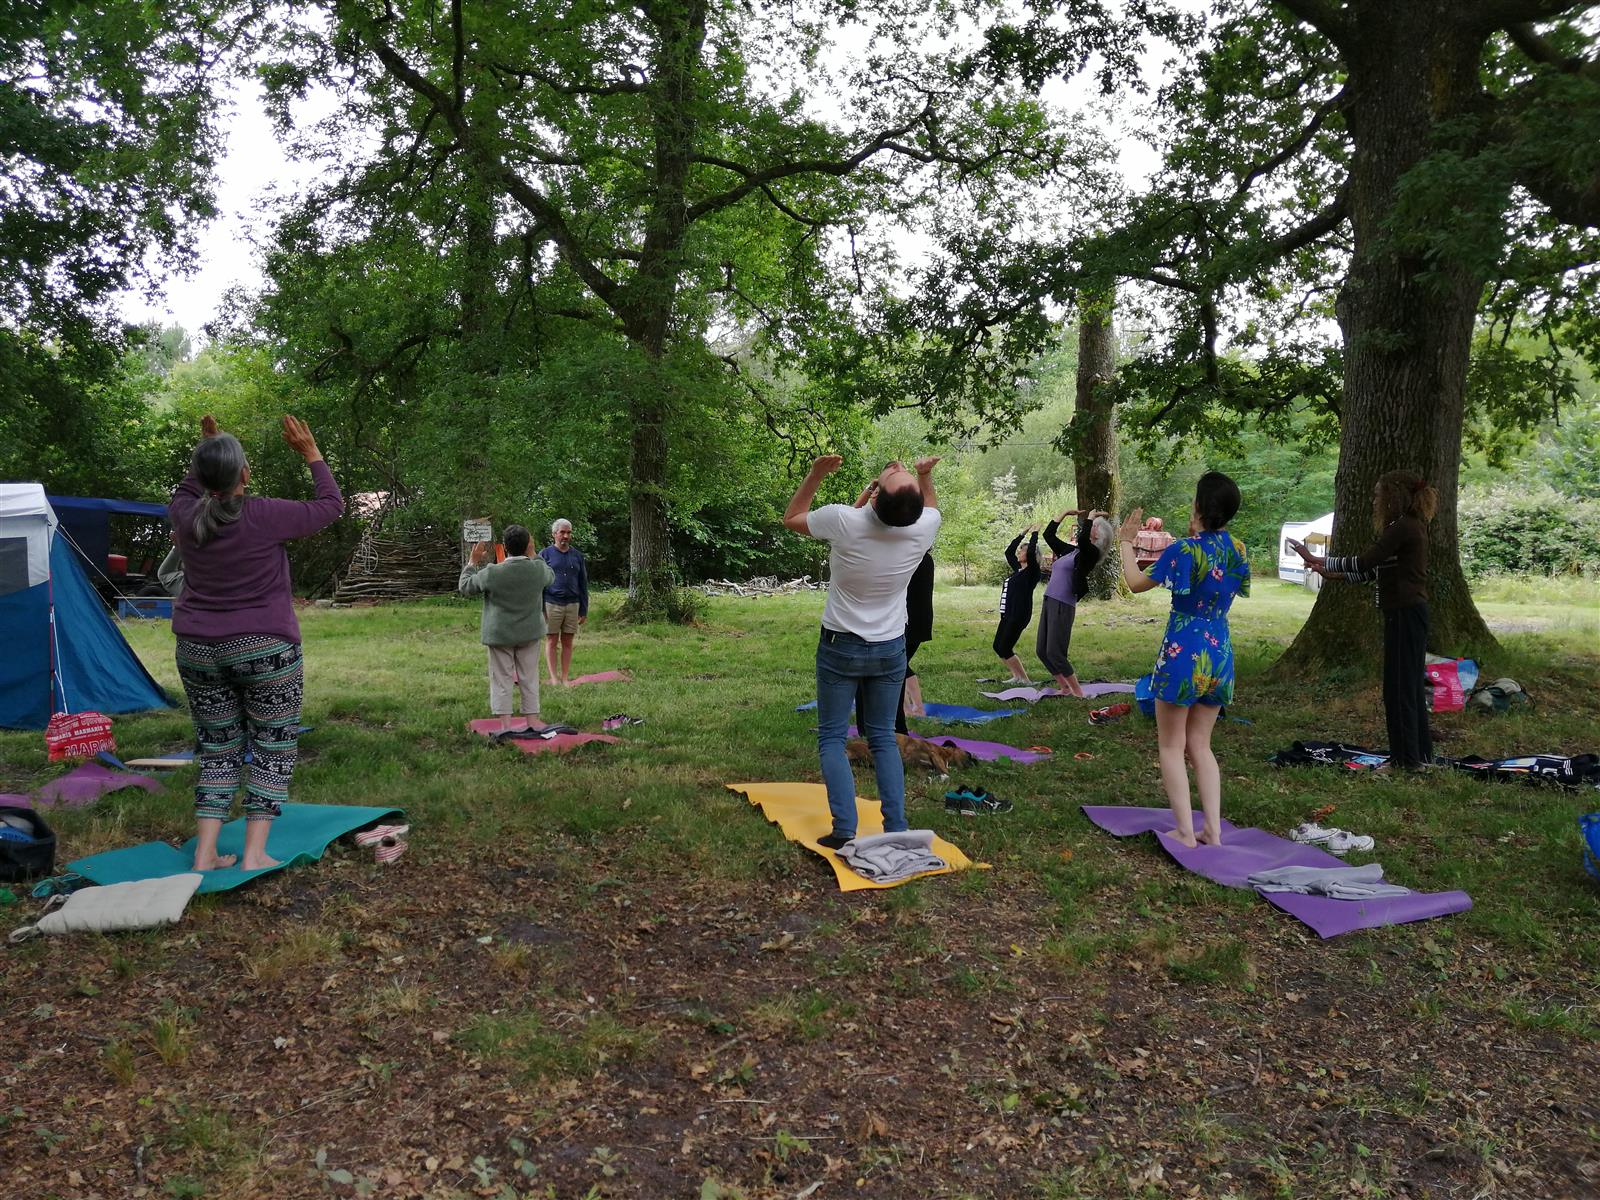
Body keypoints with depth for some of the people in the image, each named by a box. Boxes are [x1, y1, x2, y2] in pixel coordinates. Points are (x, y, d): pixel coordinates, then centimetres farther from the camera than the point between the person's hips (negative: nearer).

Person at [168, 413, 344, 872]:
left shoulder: (185, 517, -2)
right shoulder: (266, 516, -15)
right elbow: (331, 505, -1)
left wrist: (206, 454, 20)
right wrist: (311, 454, 5)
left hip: (198, 651, 5)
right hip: (265, 650, -5)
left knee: (218, 751, 13)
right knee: (273, 749, 5)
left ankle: (205, 853, 9)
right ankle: (254, 854, 1)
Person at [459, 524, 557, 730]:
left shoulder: (492, 573, -19)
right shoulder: (539, 569, -12)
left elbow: (464, 587, -3)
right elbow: (551, 577, 14)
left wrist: (473, 561, 7)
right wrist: (532, 554, 18)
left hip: (500, 634, -2)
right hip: (530, 634, 2)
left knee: (502, 678, 7)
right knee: (529, 677, 12)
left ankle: (505, 722, 7)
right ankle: (532, 719, 15)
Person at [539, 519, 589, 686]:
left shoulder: (577, 556, 11)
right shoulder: (545, 554, 2)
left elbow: (583, 584, 13)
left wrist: (584, 610, 9)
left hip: (572, 605, 3)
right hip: (551, 604, -3)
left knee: (567, 642, 5)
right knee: (551, 641, 2)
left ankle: (565, 677, 10)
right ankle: (553, 678, 5)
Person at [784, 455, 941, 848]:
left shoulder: (844, 521, -24)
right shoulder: (922, 529, -14)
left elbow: (790, 518, -2)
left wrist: (816, 474, -2)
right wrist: (925, 475, 14)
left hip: (840, 646, -3)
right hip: (891, 648, 3)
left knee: (832, 738, 7)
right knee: (883, 738, 14)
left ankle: (844, 828, -5)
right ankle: (896, 828, 8)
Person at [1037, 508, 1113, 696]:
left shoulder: (1091, 553, -5)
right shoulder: (1070, 551, 17)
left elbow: (1082, 539, -27)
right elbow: (1048, 534, 25)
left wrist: (1091, 516, -11)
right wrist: (1066, 513, 24)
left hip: (1063, 606, -8)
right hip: (1049, 602, 8)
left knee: (1054, 653, -9)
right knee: (1041, 651, 9)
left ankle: (1078, 693, 4)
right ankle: (1065, 689, 21)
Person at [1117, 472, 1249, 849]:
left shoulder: (1185, 549, -15)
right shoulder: (1238, 550, 3)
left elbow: (1137, 583, -5)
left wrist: (1126, 543, 8)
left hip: (1183, 654, -6)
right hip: (1220, 654, 6)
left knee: (1172, 746, 5)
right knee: (1200, 745, 16)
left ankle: (1186, 832, 3)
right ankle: (1213, 830, 12)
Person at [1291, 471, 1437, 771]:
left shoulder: (1404, 528, -14)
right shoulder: (1409, 527, 17)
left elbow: (1365, 563, -17)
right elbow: (1373, 571, 18)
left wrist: (1319, 561, -10)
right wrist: (1332, 574, 15)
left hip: (1405, 614, -10)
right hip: (1409, 613, 10)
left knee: (1399, 686, -4)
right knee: (1410, 686, 15)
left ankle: (1407, 757, 1)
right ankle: (1421, 753, 22)